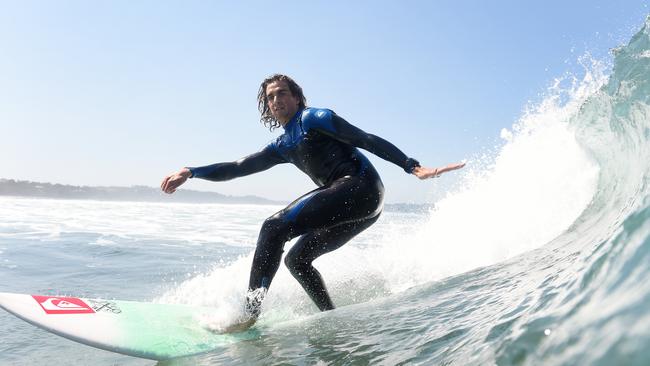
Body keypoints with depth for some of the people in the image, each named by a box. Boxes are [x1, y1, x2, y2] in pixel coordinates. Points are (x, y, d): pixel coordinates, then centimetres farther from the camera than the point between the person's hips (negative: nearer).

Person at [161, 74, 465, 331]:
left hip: (361, 188, -9)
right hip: (361, 205, 9)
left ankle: (249, 313, -19)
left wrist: (413, 167, -15)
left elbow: (368, 140, -6)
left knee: (274, 227, -17)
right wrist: (191, 172, 13)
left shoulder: (313, 118, 1)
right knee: (296, 260, 15)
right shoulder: (282, 146, 24)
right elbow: (237, 167, 21)